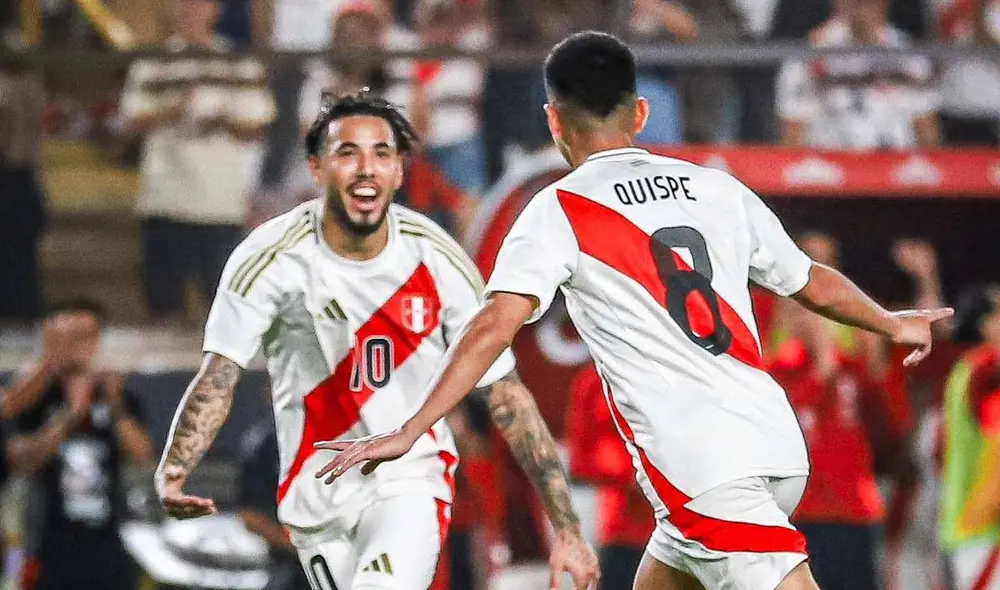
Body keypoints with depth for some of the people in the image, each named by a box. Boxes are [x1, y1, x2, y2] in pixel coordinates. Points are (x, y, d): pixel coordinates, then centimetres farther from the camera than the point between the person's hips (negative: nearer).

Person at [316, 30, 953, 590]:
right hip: (778, 442, 6)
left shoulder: (560, 212, 0)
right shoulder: (718, 188, 15)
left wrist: (408, 433, -11)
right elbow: (815, 284, 26)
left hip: (702, 467, -6)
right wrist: (894, 324, 45)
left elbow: (495, 326, -13)